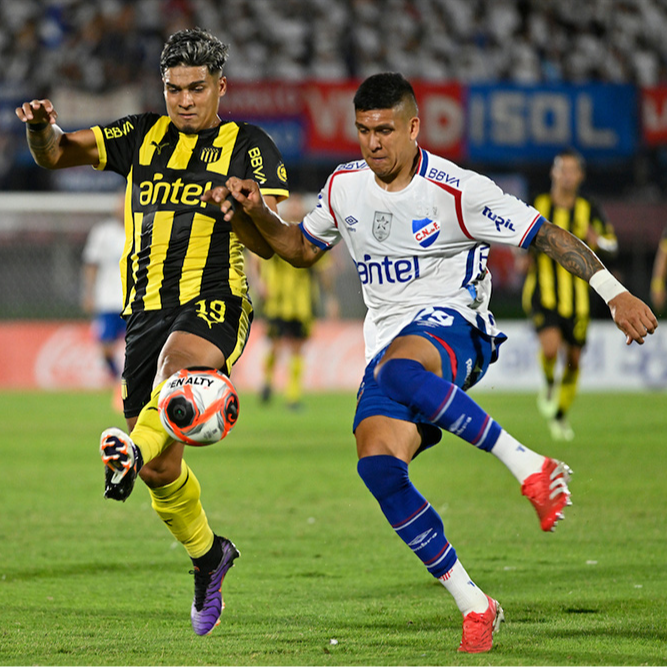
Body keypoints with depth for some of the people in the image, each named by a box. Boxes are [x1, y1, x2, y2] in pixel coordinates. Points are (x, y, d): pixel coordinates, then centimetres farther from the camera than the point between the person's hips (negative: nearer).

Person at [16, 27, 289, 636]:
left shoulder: (251, 147, 5)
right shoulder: (143, 135, 15)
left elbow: (272, 243, -3)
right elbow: (56, 155, 10)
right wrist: (41, 128, -13)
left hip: (216, 302, -3)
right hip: (146, 308, 4)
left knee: (179, 361, -39)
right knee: (161, 469, 5)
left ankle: (133, 448, -64)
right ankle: (207, 555, 28)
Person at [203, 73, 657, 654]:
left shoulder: (456, 191, -9)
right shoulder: (345, 186, 10)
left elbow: (545, 234, -5)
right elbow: (302, 249, 26)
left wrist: (615, 293, -10)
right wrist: (257, 212, 8)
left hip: (451, 326, -6)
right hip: (388, 346, 6)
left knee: (398, 372, -43)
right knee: (378, 468, -22)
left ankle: (530, 467, -30)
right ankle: (474, 606, -12)